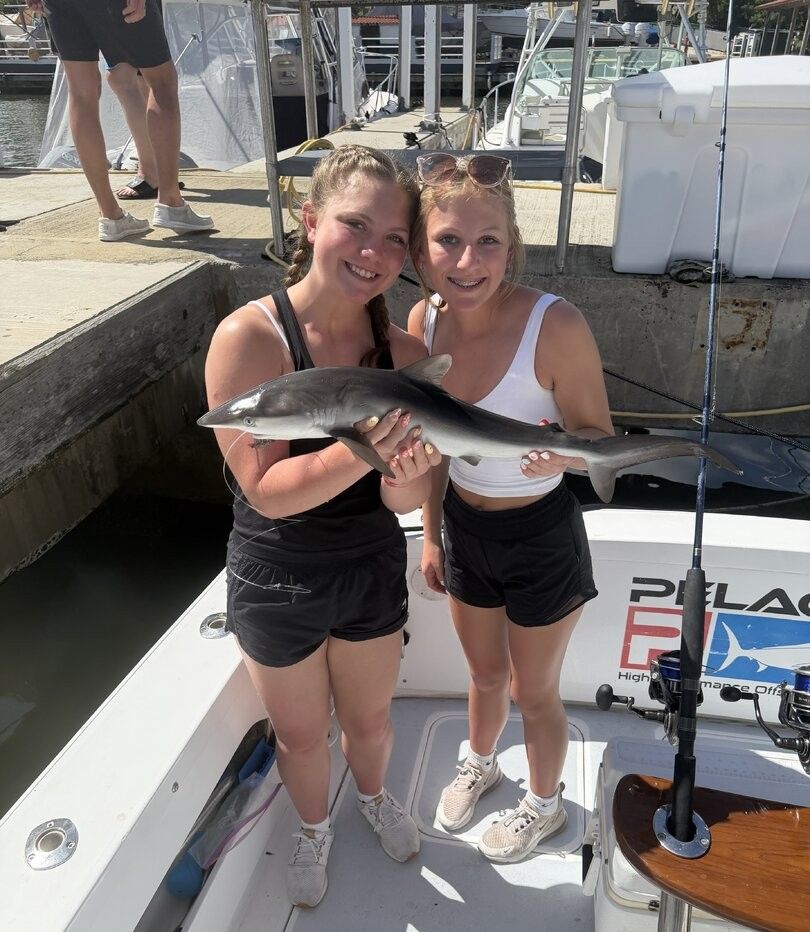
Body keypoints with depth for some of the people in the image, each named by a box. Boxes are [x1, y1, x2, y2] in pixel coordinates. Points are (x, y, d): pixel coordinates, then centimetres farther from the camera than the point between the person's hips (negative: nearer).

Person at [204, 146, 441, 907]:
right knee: (300, 734, 23)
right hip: (278, 583, -2)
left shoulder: (404, 354, -13)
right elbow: (266, 489, -25)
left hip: (373, 570, 3)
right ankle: (313, 830, 56)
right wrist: (361, 452, -41)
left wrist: (407, 471, -36)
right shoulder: (249, 337, -24)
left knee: (369, 717, 26)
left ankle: (373, 796, 61)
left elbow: (404, 501, -13)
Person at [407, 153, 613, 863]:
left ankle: (545, 804, 50)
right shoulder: (425, 322, -11)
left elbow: (600, 438, -15)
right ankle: (480, 765, 59)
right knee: (485, 674, 28)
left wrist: (562, 452, -38)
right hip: (464, 528, 4)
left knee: (533, 691, 19)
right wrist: (432, 536, 9)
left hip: (541, 538, -4)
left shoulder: (557, 326, -28)